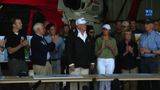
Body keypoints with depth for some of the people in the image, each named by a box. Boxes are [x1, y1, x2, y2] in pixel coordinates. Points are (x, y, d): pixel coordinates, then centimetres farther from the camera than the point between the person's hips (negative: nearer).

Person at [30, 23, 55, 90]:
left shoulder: (42, 38, 19)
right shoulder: (34, 39, -11)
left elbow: (50, 49, 25)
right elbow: (44, 49, -21)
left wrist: (53, 43, 7)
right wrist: (53, 42, -9)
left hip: (47, 62, 9)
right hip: (40, 64, -9)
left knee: (49, 84, 6)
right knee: (41, 84, -7)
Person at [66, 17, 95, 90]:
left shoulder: (88, 38, 13)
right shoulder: (72, 37, -4)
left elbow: (91, 51, 17)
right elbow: (69, 51, -8)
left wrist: (92, 62, 12)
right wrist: (71, 63, -14)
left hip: (85, 65, 5)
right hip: (75, 65, -5)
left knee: (84, 84, 6)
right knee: (74, 84, -3)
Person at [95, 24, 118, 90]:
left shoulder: (113, 40, 8)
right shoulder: (98, 40, 4)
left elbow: (116, 53, 7)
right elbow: (96, 53, 2)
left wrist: (111, 48, -11)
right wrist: (102, 48, -15)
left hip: (110, 61, 1)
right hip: (101, 60, -1)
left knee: (108, 80, -1)